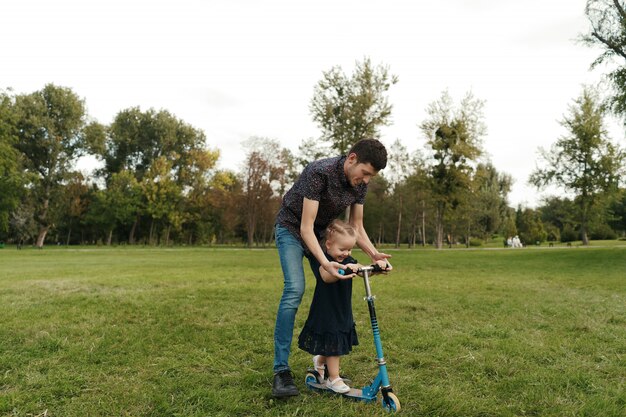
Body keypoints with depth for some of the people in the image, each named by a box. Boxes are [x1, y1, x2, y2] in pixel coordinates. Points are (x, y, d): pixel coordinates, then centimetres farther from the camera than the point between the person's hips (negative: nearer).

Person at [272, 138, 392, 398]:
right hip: (292, 228, -6)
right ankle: (281, 370, -15)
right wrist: (325, 263, -43)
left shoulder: (359, 183, -11)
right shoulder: (320, 172, -32)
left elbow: (356, 228, -2)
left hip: (322, 232, 6)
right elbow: (306, 227, -32)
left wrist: (373, 254, -19)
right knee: (295, 289, -22)